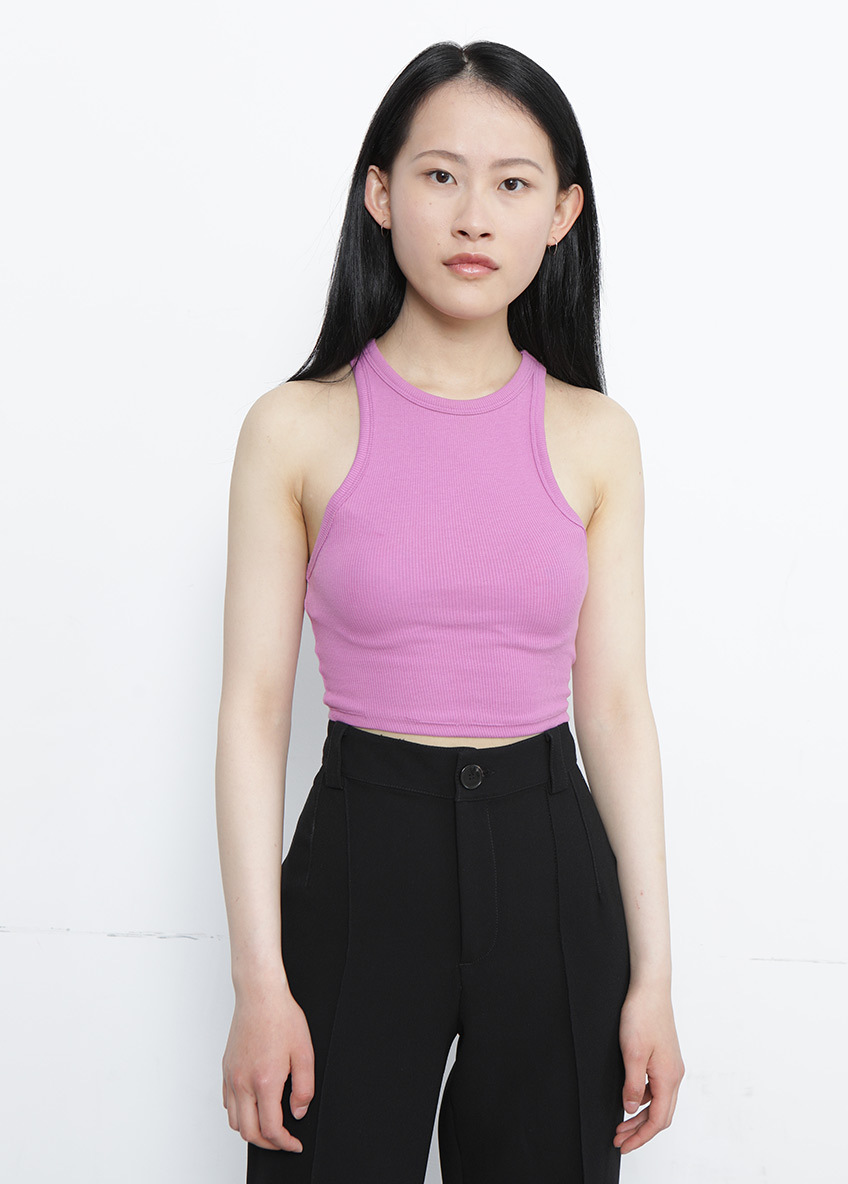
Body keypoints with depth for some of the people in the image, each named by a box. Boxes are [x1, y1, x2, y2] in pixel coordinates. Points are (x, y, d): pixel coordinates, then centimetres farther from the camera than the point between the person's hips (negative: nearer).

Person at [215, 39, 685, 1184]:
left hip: (550, 861, 2)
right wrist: (259, 980, -8)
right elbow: (255, 706, -4)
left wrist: (652, 974, 2)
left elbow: (615, 706, 3)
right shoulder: (298, 428, -4)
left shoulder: (595, 436, 2)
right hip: (362, 847, -2)